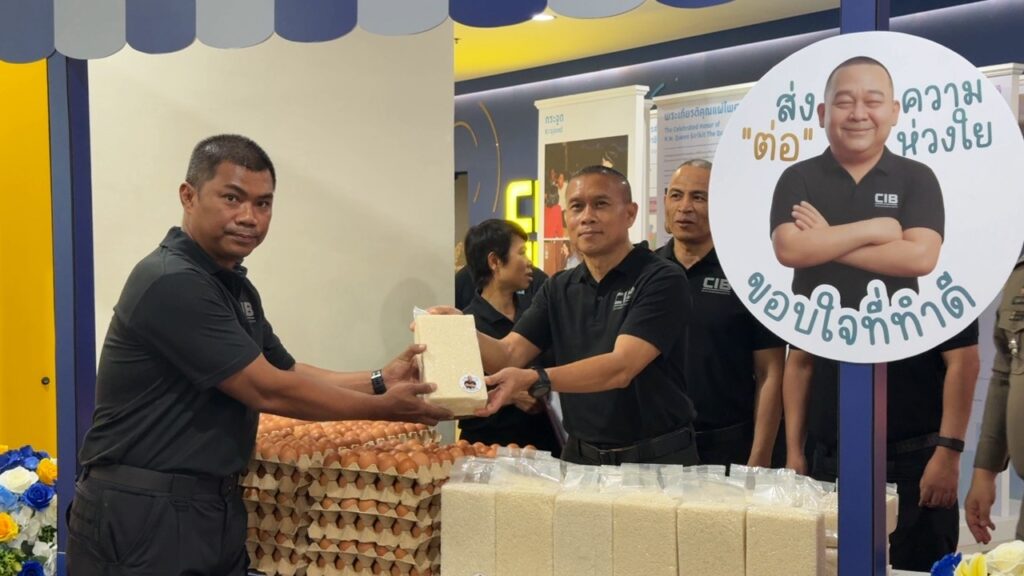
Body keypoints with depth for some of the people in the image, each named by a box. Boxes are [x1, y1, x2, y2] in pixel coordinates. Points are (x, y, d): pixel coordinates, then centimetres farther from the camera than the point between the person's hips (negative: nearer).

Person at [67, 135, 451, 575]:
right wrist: (382, 408, -12)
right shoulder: (171, 282, -20)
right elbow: (267, 390, -20)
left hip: (214, 506, 9)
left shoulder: (235, 287, 12)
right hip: (141, 514, -9)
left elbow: (285, 371, 14)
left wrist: (378, 381, 1)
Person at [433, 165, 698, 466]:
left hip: (658, 459, -5)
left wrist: (534, 380, -38)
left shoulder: (662, 280, -14)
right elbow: (508, 355, -3)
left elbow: (621, 368, -25)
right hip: (580, 456, 5)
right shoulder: (558, 288, 6)